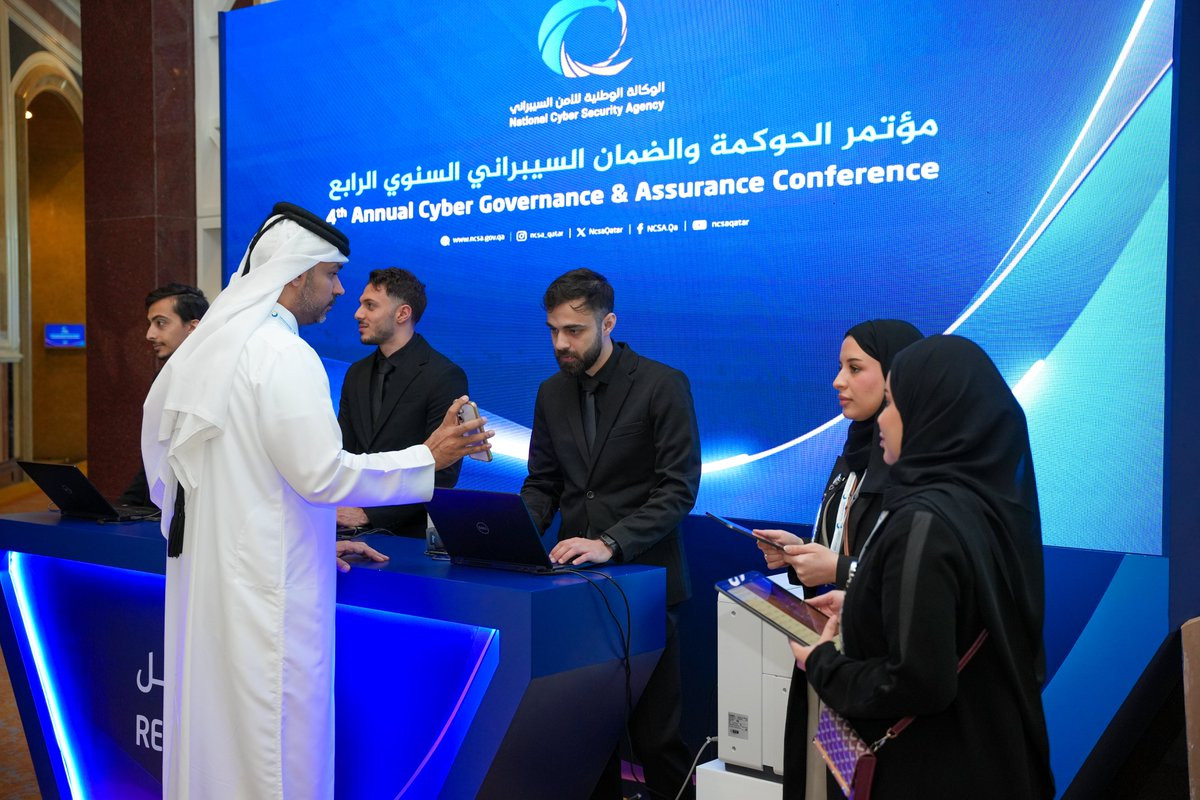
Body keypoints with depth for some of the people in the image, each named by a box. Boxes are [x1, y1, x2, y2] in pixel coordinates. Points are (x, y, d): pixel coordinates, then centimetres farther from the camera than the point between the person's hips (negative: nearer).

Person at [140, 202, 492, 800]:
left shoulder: (208, 346, 12)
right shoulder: (283, 354, -16)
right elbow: (321, 472, -19)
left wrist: (316, 539, 22)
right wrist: (430, 457, -9)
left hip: (205, 577, 9)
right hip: (264, 588, -9)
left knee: (213, 728, 16)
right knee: (274, 752, -1)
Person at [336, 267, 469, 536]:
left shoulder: (445, 377, -9)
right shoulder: (356, 374, 13)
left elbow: (442, 474, -14)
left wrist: (368, 514, -15)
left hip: (413, 533, -5)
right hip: (357, 531, 5)